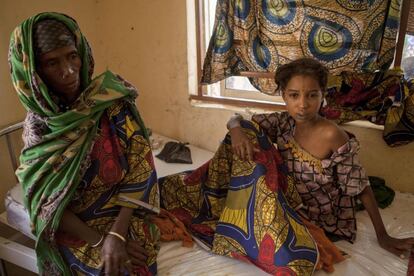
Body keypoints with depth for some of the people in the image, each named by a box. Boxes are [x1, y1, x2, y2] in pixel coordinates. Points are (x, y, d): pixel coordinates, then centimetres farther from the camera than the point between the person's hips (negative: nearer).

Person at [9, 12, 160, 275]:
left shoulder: (112, 97, -13)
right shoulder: (37, 123, -8)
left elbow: (140, 167, -16)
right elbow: (45, 201, -9)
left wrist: (117, 234, -24)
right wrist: (99, 241, -18)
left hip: (125, 222, -1)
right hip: (73, 234, 1)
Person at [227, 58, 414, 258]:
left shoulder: (332, 136, -26)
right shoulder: (284, 122, -12)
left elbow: (360, 187, -18)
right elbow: (237, 119, -7)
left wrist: (382, 236, -12)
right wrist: (237, 132, -31)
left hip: (326, 221, -5)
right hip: (293, 208, 5)